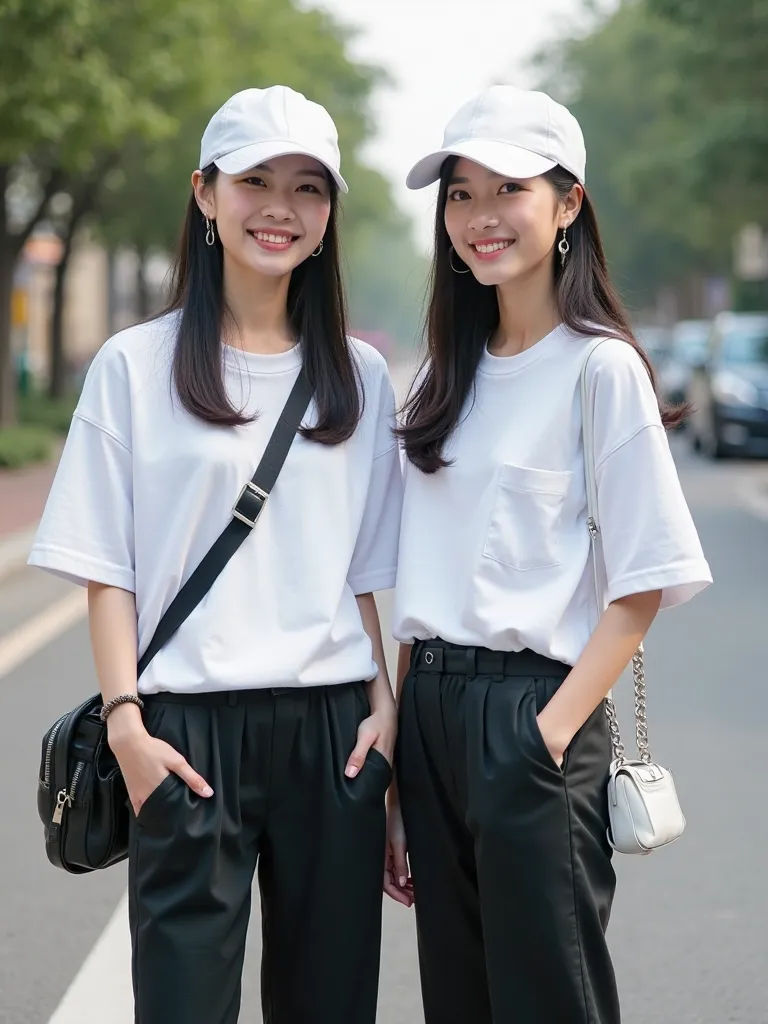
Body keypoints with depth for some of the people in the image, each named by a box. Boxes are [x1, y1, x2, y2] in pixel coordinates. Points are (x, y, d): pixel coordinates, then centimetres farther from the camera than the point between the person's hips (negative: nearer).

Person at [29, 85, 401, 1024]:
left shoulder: (359, 377, 11)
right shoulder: (137, 366, 2)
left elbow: (368, 569, 13)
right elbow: (108, 570, 0)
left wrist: (385, 703, 2)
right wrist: (125, 722, -9)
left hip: (333, 728, 3)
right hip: (191, 732, -3)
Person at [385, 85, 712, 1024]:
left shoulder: (600, 367, -7)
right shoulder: (448, 373, 12)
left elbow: (642, 587, -10)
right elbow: (421, 580, 13)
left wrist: (549, 736, -18)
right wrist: (394, 760, 9)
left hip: (532, 711, -6)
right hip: (430, 713, 6)